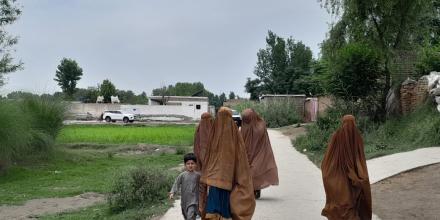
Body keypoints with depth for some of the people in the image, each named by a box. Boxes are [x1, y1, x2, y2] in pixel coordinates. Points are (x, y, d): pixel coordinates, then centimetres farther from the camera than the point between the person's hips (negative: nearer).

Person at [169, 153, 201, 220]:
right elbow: (176, 184, -3)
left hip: (193, 200, -3)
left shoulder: (198, 175, -4)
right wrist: (172, 192, -15)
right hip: (184, 200, 3)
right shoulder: (182, 175, -3)